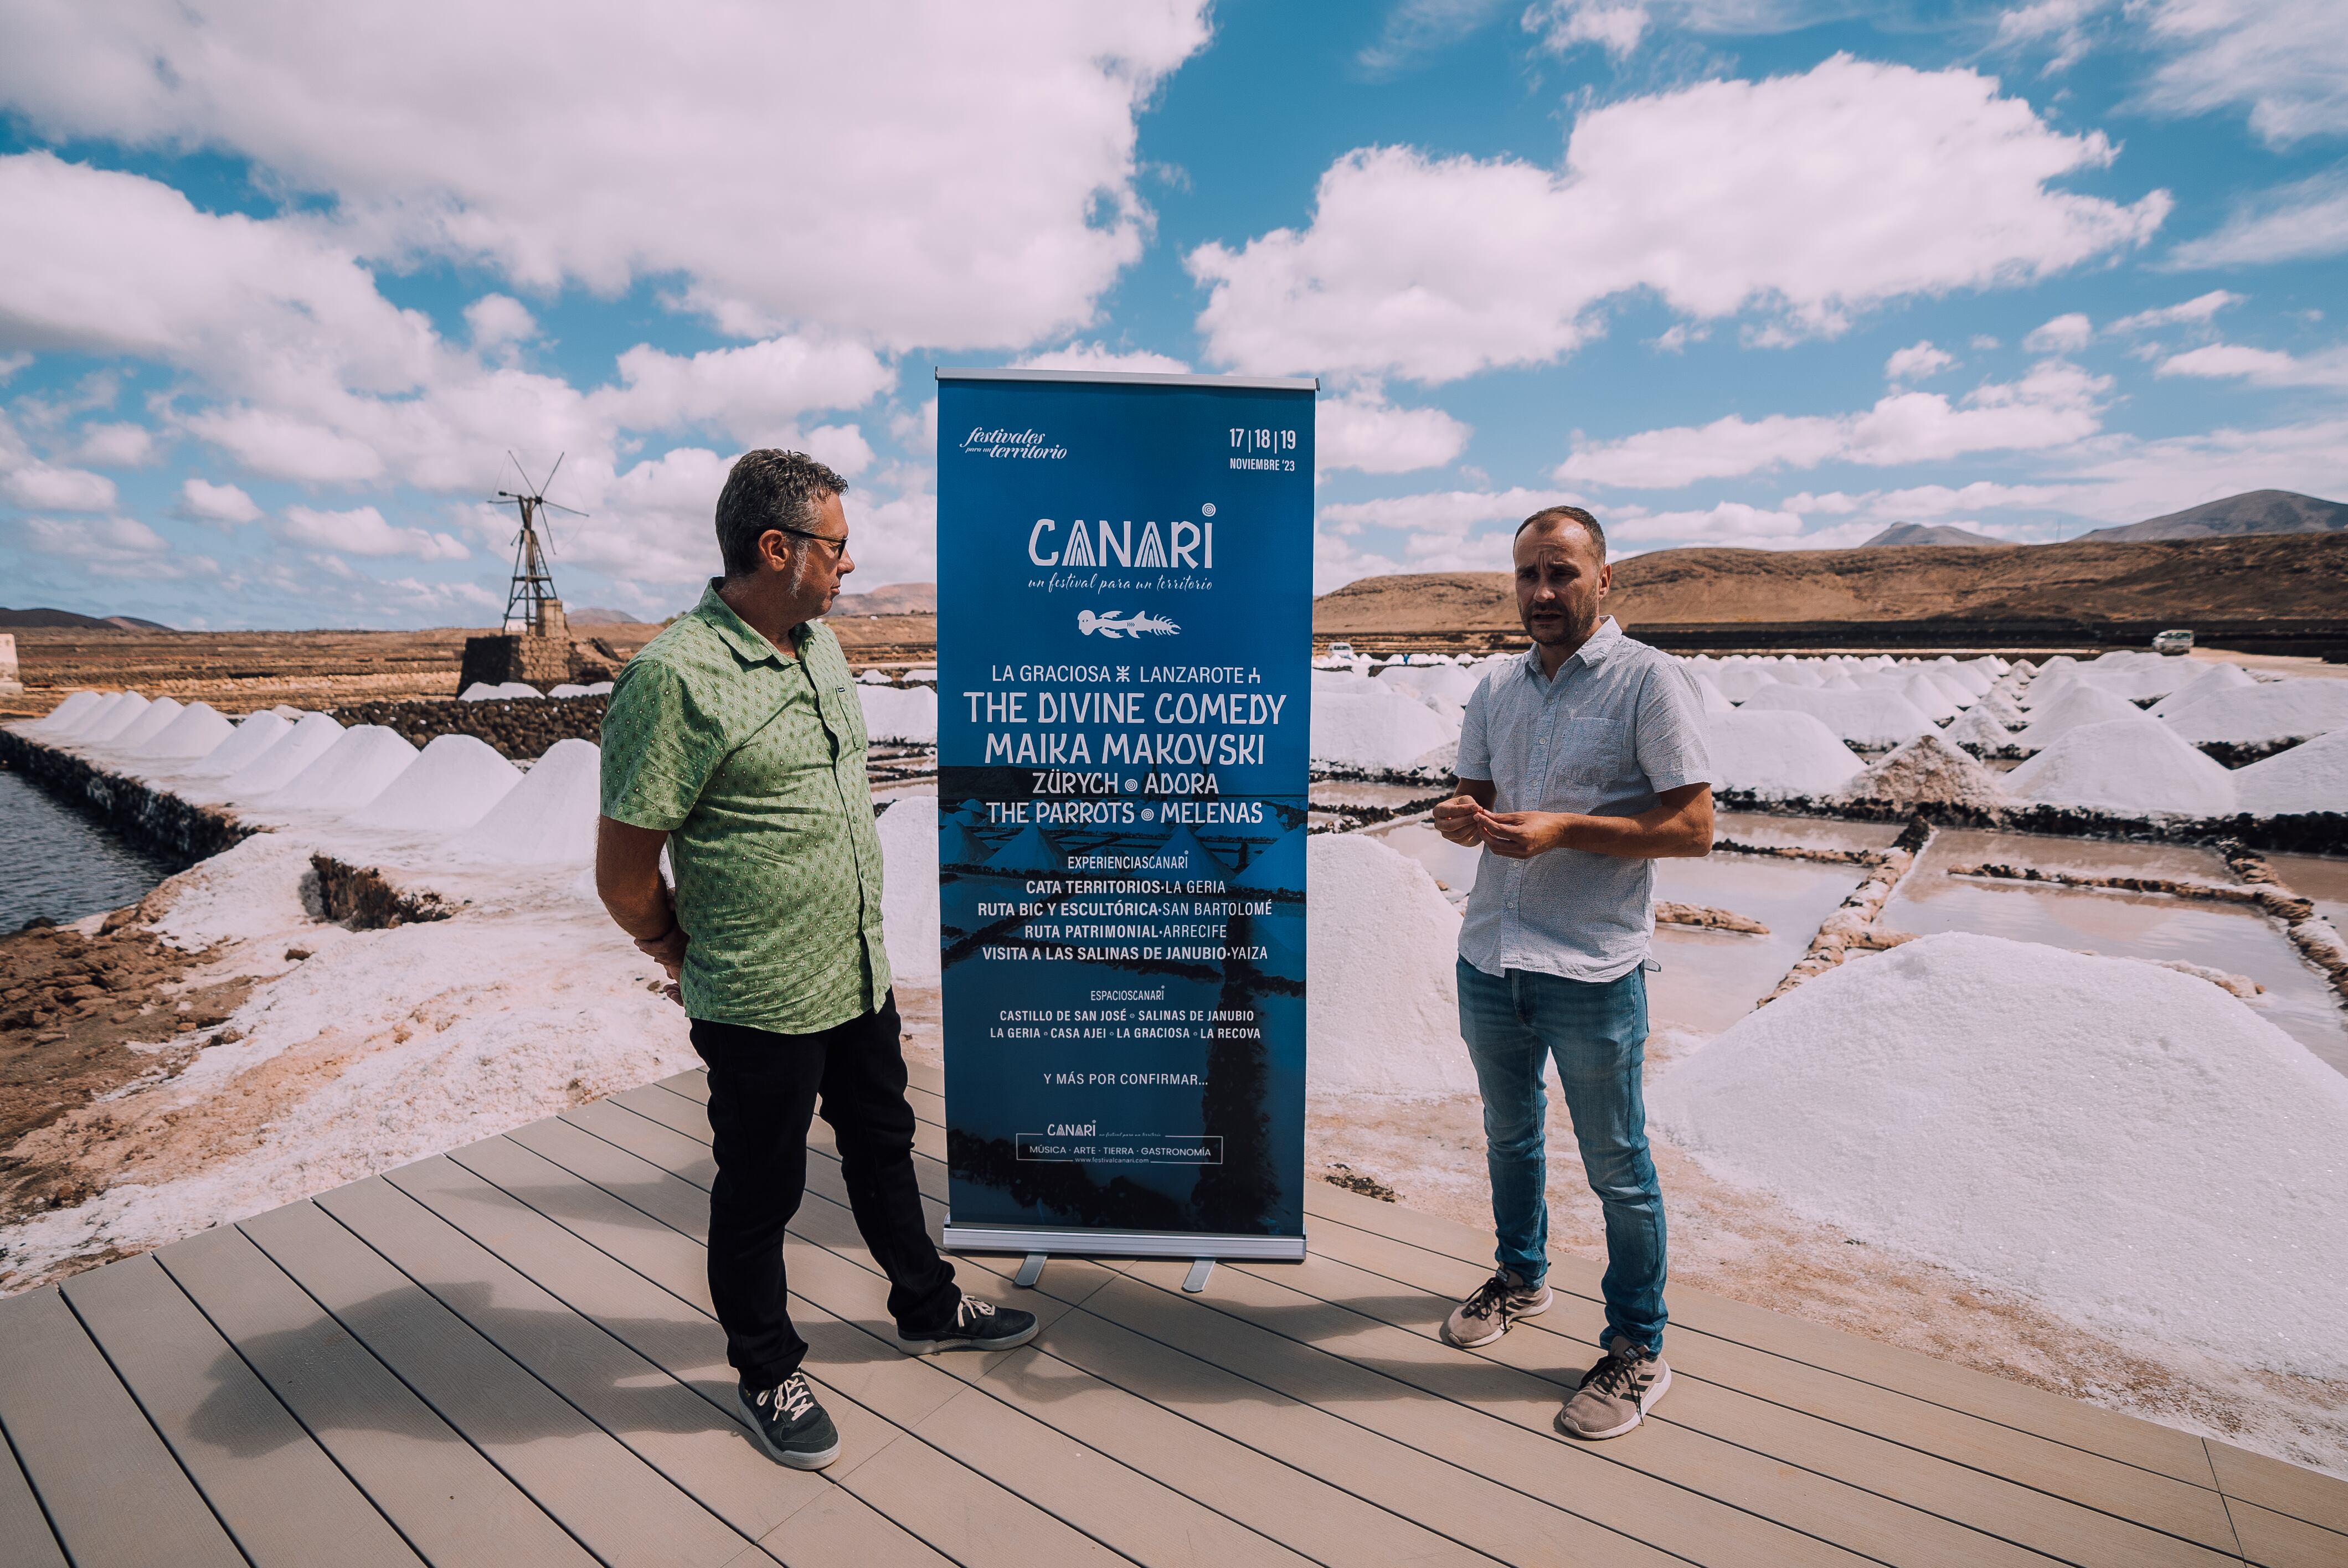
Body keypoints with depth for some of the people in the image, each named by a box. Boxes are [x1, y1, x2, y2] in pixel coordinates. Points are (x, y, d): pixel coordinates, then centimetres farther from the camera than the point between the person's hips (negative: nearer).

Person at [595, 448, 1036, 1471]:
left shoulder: (820, 644, 5)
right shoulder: (675, 678, -21)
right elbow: (624, 876, -16)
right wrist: (690, 956, 0)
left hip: (859, 974, 8)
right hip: (760, 1004, -7)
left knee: (881, 1141, 23)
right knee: (761, 1191, 13)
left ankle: (926, 1308, 45)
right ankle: (767, 1373, 38)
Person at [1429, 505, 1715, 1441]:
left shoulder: (1650, 681, -9)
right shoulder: (1498, 689, 9)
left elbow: (1694, 827, -13)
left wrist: (1565, 829, -22)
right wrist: (1461, 818, -11)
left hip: (1592, 973, -6)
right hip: (1490, 958, 6)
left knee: (1617, 1168, 8)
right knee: (1508, 1136, 23)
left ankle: (1638, 1351, 28)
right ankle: (1521, 1278, 46)